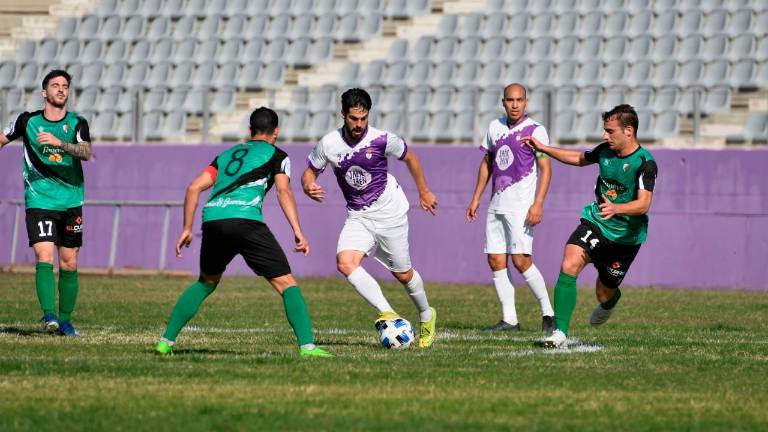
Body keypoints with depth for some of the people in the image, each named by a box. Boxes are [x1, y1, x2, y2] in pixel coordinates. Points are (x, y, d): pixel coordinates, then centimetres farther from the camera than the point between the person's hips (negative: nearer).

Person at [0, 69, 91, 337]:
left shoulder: (77, 124, 1)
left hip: (71, 202, 1)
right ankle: (49, 315, -23)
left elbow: (86, 153, -17)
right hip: (39, 202, -1)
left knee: (69, 265, 5)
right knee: (44, 257, -17)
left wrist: (59, 142, -30)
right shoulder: (27, 121, 3)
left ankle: (65, 319, 16)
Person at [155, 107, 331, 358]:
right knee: (286, 283, -1)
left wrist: (187, 229, 25)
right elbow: (283, 191, -1)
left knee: (206, 283, 27)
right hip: (245, 220, -5)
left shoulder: (227, 154, 31)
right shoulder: (276, 155, 16)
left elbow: (194, 188, 22)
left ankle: (166, 341, 24)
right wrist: (298, 232, -8)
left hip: (212, 220, 5)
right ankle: (307, 346, -16)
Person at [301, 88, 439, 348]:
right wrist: (308, 186, -21)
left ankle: (426, 316, 36)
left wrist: (424, 192, 11)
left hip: (390, 212, -2)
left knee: (403, 274, 8)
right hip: (358, 217, 2)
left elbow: (410, 157, 2)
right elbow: (310, 172, 3)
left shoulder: (382, 140, -17)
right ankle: (387, 313, -24)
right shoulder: (328, 144, -12)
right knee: (345, 263, -24)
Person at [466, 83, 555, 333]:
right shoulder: (495, 127, 13)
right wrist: (476, 198, 18)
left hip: (521, 205, -7)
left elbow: (545, 168, -8)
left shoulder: (535, 130, -5)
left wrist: (538, 204, -18)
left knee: (521, 260, -14)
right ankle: (509, 320, 5)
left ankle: (548, 313, -2)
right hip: (496, 204, 7)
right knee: (496, 260, 1)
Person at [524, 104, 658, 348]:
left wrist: (616, 208, -47)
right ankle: (560, 332, -23)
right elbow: (579, 159, 22)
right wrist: (543, 148, 20)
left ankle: (611, 300, 49)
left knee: (604, 294, 8)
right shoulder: (605, 151, -1)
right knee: (569, 265, -23)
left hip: (626, 235, -4)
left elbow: (644, 204, -29)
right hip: (595, 222, 4)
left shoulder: (645, 164, -19)